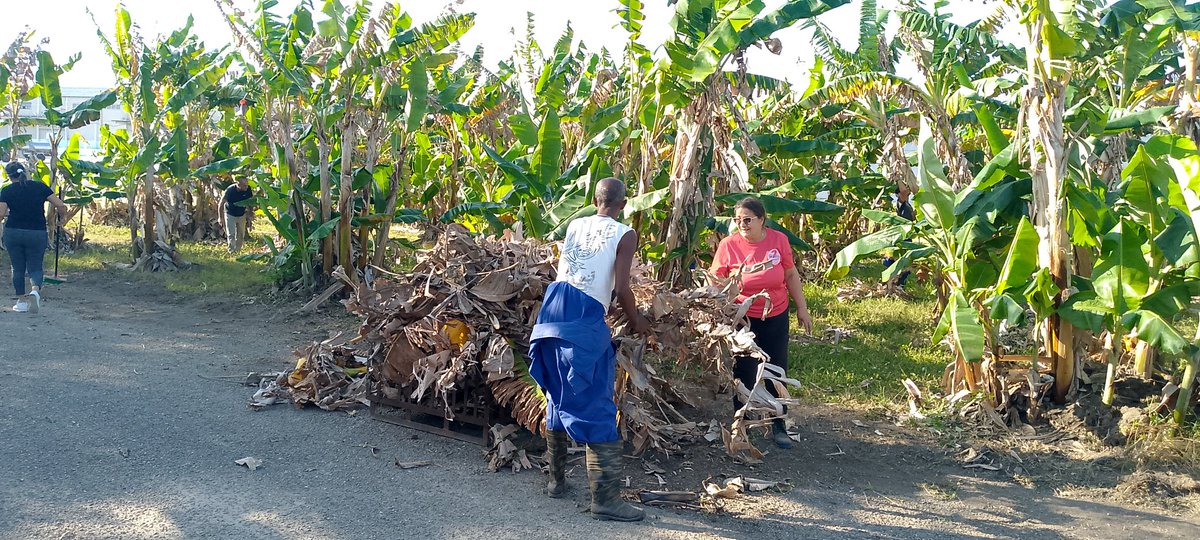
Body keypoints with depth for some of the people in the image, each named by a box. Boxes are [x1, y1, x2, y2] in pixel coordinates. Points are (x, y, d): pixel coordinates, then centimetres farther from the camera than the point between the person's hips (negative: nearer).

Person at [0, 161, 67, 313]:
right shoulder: (40, 187, 1)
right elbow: (61, 206, -3)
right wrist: (61, 218, 17)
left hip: (13, 233, 0)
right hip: (37, 234, 0)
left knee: (18, 268, 13)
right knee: (35, 268, 7)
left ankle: (21, 301, 15)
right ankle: (35, 290, -22)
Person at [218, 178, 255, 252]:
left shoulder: (248, 190, -19)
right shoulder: (230, 190, -27)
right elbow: (221, 203, -14)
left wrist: (250, 215, 2)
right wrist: (221, 217, -10)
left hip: (242, 215, 4)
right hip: (230, 215, -4)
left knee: (241, 235, 9)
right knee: (231, 234, -8)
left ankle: (238, 251, 24)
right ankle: (232, 252, -4)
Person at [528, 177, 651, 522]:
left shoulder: (574, 225, 17)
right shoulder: (624, 235, 0)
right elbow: (621, 289, -8)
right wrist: (636, 322, 10)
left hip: (554, 310, 6)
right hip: (584, 319, -6)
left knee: (558, 398, 18)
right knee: (596, 408, -4)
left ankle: (556, 480, 27)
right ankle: (605, 499, -4)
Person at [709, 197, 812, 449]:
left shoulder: (779, 240, -6)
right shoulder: (728, 244, -12)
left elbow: (791, 275, 5)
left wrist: (801, 308, 7)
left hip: (776, 318, 2)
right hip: (743, 319, -2)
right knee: (745, 374, 6)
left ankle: (779, 426, 25)